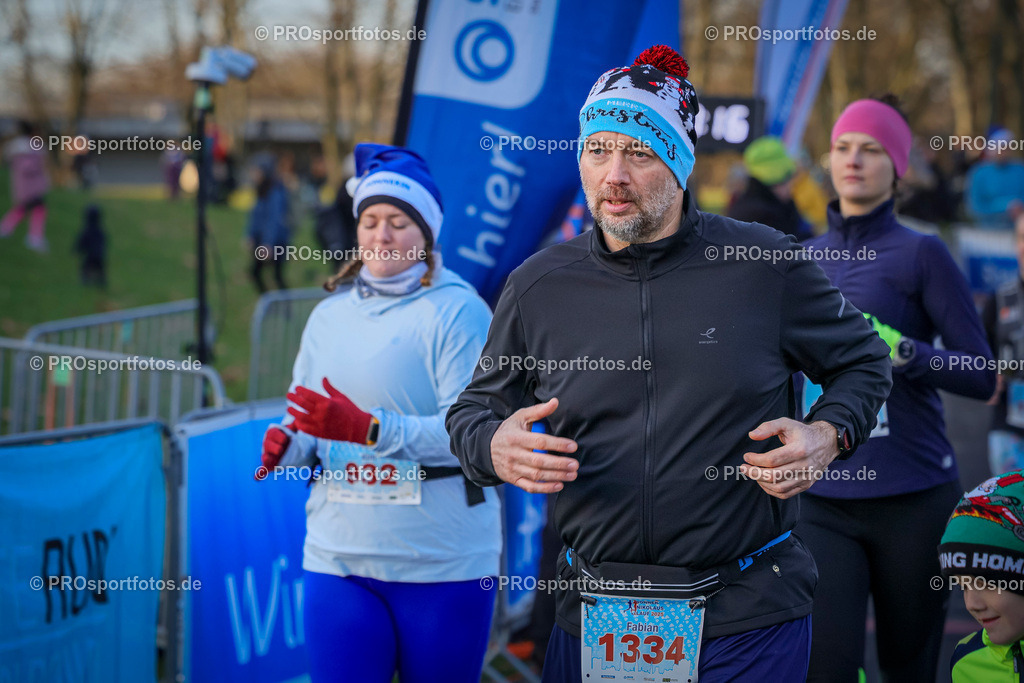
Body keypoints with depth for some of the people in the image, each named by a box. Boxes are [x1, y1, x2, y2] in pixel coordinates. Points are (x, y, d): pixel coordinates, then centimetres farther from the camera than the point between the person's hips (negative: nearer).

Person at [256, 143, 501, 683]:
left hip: (443, 565, -4)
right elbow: (304, 428, 17)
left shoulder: (457, 311, -6)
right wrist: (285, 446, -6)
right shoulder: (329, 315, 13)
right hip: (339, 556, 4)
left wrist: (367, 428, -25)